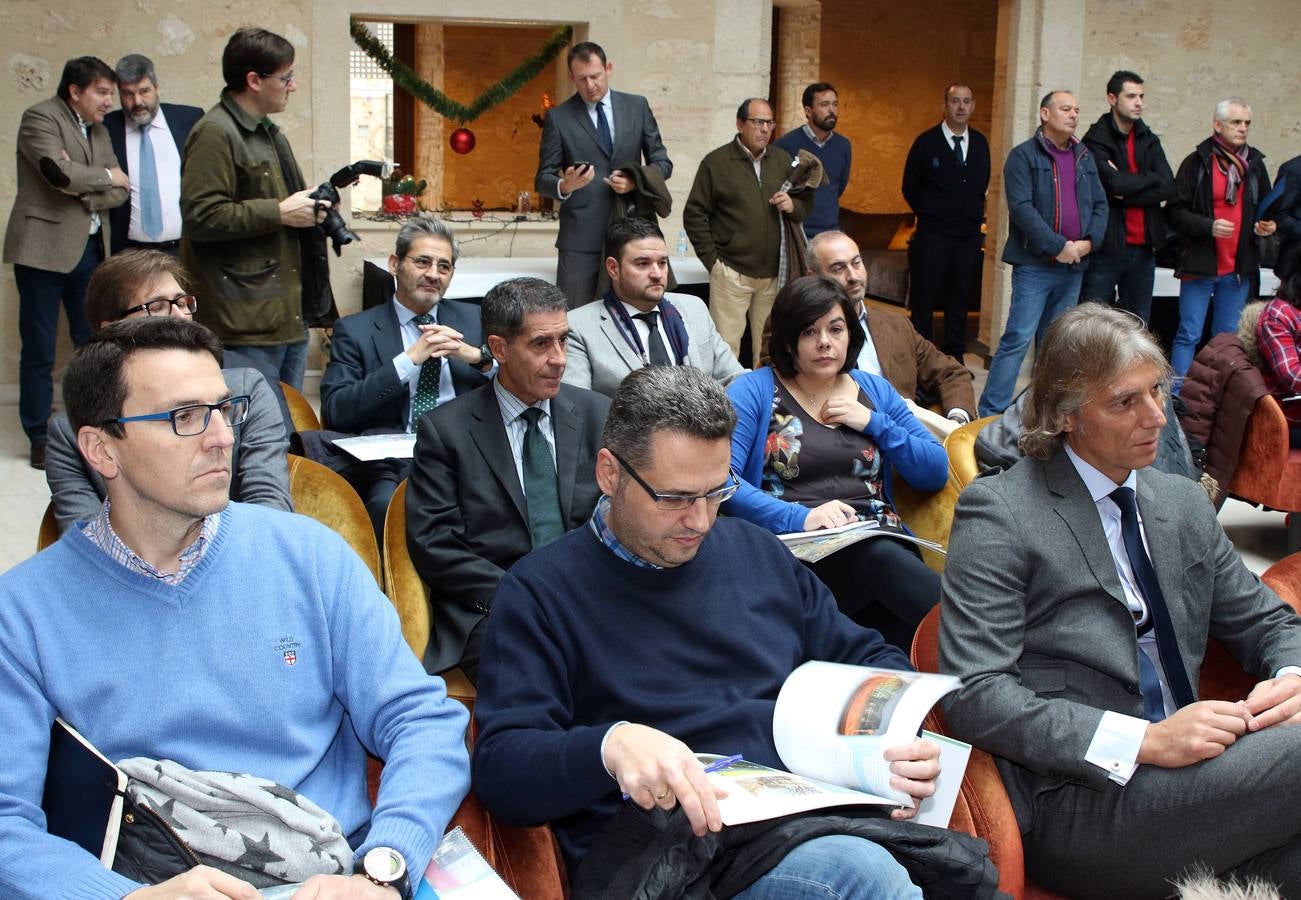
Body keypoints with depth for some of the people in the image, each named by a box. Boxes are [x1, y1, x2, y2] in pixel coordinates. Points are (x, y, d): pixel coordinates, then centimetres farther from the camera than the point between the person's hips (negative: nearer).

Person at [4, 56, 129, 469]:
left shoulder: (98, 130, 14)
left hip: (88, 249, 7)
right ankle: (39, 438, 8)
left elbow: (120, 191, 7)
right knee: (39, 350, 0)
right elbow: (61, 173, -22)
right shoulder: (40, 118, -7)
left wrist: (85, 192, -12)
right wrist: (105, 176, -5)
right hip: (44, 248, -7)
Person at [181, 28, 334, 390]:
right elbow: (201, 217, -21)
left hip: (292, 311, 10)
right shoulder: (215, 133, -12)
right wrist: (280, 213, -18)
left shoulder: (268, 133, 19)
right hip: (249, 319, -10)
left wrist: (309, 206, 13)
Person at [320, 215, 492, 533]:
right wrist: (410, 359, -8)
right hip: (394, 462, -2)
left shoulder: (474, 320, 19)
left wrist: (478, 356, -4)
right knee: (390, 504, -36)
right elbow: (335, 411, -4)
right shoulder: (355, 330, 10)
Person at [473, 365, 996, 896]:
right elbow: (499, 768, -8)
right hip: (670, 849, -6)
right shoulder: (541, 591, 2)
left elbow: (867, 660, 27)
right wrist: (610, 744, -29)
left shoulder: (755, 552, 19)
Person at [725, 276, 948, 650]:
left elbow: (937, 473, 16)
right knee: (882, 557, -35)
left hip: (884, 543, 3)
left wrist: (873, 422, 4)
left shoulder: (876, 391, 22)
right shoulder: (753, 391, 8)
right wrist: (801, 517, -20)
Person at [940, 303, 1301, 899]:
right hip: (1072, 801, -5)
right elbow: (973, 695, -11)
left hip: (1182, 774, 6)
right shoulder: (999, 510, -3)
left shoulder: (1184, 503, 17)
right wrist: (1145, 741, -19)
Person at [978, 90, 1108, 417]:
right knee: (1019, 339, -11)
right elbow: (1022, 207, -13)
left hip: (1073, 266, 6)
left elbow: (1100, 205, 15)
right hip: (1035, 265, -6)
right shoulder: (1024, 155, -4)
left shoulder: (1084, 158, 15)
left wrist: (1088, 241, -3)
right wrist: (1057, 246, -16)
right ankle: (991, 412, -9)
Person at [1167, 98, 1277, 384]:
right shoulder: (1197, 163, -4)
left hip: (1239, 266, 5)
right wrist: (1208, 226, -20)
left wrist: (1267, 226, 1)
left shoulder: (1254, 164, 11)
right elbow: (1175, 212, -7)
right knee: (1189, 336, -4)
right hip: (1200, 264, -5)